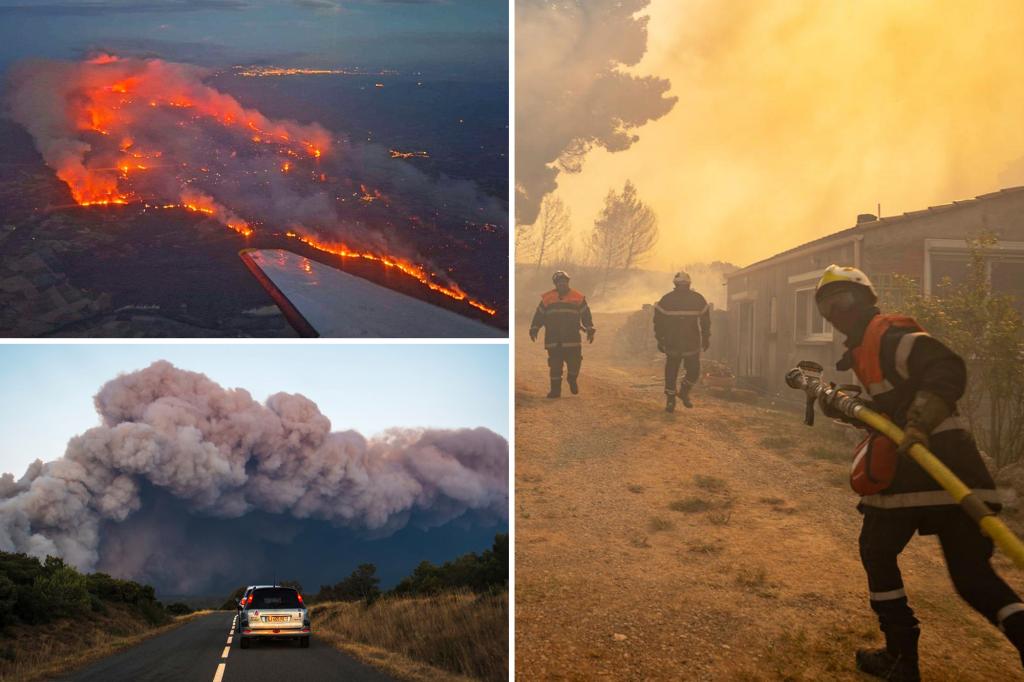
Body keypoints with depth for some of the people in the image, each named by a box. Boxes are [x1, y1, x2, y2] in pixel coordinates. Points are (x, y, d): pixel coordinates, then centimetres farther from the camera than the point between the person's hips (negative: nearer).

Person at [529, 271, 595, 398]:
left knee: (574, 362, -3)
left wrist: (590, 330, 2)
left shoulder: (578, 298, 7)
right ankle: (555, 390, 5)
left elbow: (586, 315, 9)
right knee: (555, 365, -1)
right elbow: (539, 315, 12)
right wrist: (534, 329, 4)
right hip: (553, 340, 0)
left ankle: (573, 379, 28)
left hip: (572, 339, 0)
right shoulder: (547, 298, 8)